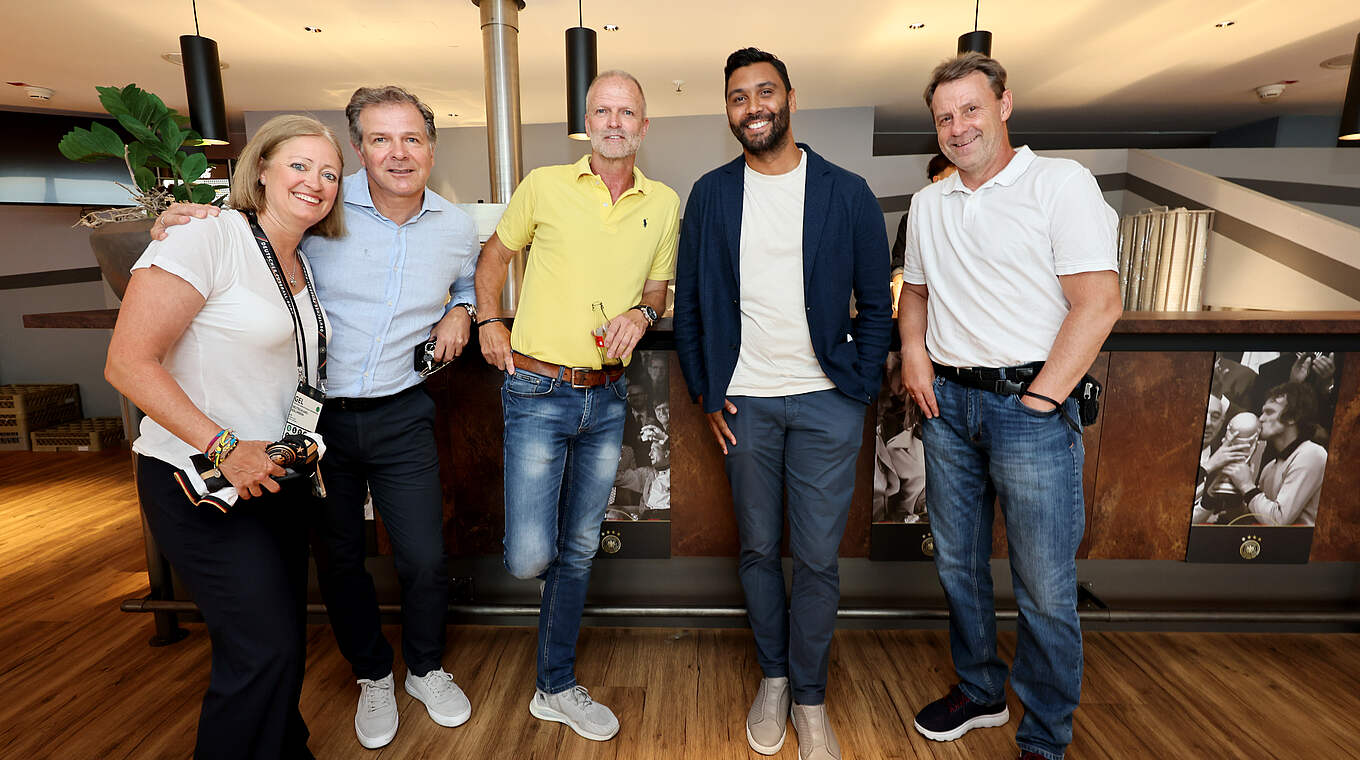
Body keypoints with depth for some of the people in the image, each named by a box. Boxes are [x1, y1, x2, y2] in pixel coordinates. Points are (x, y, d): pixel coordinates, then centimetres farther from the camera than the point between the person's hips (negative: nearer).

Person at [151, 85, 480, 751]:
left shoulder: (457, 228, 1)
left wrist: (461, 311, 1)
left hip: (400, 418, 1)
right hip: (314, 414, -1)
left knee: (424, 561, 4)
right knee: (338, 560, 14)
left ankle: (425, 669, 35)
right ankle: (373, 676, 40)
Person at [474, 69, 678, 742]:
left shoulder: (664, 204, 7)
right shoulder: (544, 186, 0)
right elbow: (496, 251, 14)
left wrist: (642, 312, -8)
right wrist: (489, 321, 2)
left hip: (607, 399, 3)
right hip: (538, 392, -2)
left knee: (579, 552, 13)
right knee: (529, 557, -8)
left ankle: (556, 688, 31)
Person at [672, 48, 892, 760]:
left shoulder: (847, 192, 0)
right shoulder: (710, 194, 5)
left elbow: (877, 304, 4)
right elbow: (688, 303, 7)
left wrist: (859, 390, -3)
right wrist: (705, 394, 3)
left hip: (826, 405, -1)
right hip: (745, 405, 2)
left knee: (818, 560, 5)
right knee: (758, 551, 13)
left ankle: (809, 697, 27)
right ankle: (772, 678, 34)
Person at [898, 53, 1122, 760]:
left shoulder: (1060, 181, -5)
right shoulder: (928, 204, 13)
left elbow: (1098, 303, -12)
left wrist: (1040, 399, -14)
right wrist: (913, 349, 5)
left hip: (1030, 406, -5)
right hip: (947, 403, 6)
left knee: (1045, 589, 4)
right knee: (958, 564, 16)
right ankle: (978, 691, 37)